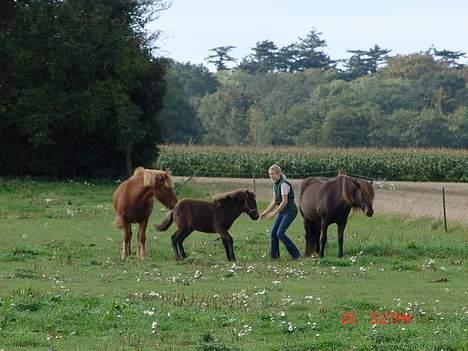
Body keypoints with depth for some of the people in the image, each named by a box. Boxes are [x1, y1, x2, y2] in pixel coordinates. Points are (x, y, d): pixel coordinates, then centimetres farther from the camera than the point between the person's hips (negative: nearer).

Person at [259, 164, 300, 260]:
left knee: (280, 233, -14)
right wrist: (265, 213, 8)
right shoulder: (275, 185, 8)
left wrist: (274, 213, -20)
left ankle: (295, 254, -5)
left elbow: (284, 201, -22)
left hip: (290, 211, -9)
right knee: (274, 233, 6)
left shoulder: (284, 184, -19)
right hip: (282, 212, 9)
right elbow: (274, 202, 13)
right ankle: (274, 255, 16)